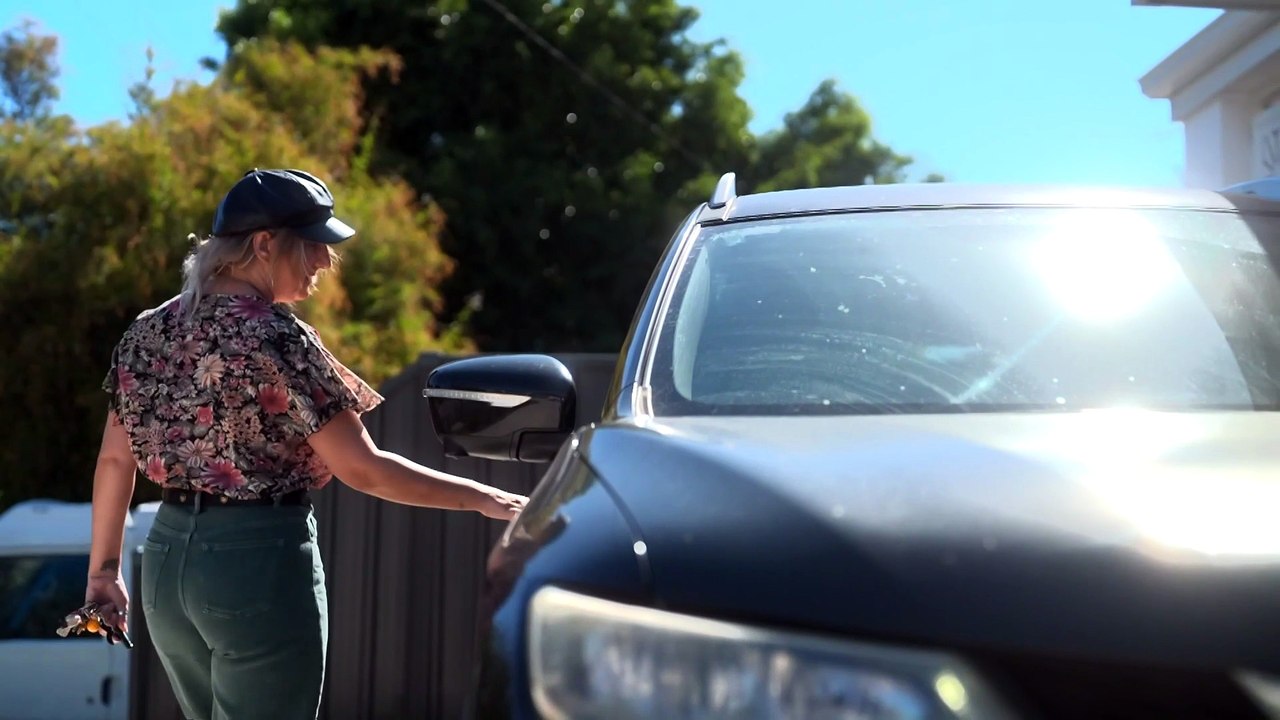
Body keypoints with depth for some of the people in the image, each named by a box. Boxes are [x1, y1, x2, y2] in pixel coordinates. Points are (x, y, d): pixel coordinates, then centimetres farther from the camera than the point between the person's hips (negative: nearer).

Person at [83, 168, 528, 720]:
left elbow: (114, 460, 10)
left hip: (168, 556, 7)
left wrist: (103, 569, 18)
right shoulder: (275, 336, -15)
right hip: (260, 560, -7)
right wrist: (482, 499, -11)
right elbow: (364, 470, -16)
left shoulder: (150, 331, 6)